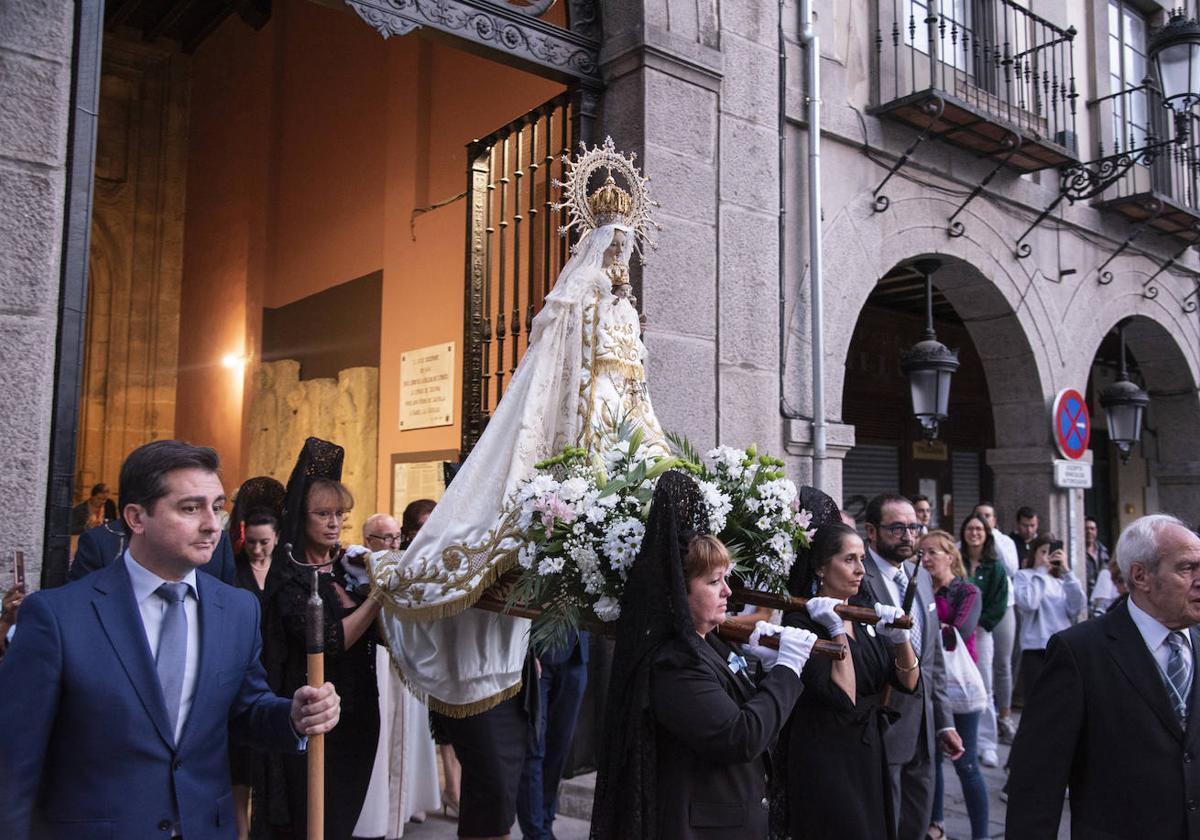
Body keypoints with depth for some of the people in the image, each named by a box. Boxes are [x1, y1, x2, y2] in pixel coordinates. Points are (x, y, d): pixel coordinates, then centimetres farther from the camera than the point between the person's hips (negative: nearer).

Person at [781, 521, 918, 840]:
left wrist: (901, 639, -14)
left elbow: (908, 682, 2)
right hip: (825, 761, -7)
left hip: (870, 754, 7)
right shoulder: (801, 622, -18)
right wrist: (837, 631, -25)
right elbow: (843, 698, -25)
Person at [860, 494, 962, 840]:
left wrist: (945, 721, 14)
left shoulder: (922, 577, 11)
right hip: (881, 731, -8)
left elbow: (933, 656, 15)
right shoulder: (857, 579, -17)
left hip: (923, 732, 8)